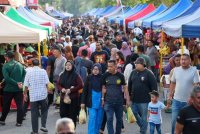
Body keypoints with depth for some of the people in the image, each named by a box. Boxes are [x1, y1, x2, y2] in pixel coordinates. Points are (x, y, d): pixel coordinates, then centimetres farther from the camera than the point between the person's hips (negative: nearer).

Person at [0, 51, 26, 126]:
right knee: (20, 105, 4)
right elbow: (25, 74, -2)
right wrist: (21, 83, -10)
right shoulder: (20, 65, 5)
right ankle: (19, 122, 3)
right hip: (19, 89, 2)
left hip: (9, 89, -2)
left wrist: (17, 83, -16)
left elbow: (7, 78, -18)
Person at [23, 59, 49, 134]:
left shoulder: (29, 72, -4)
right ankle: (43, 126, 11)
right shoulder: (43, 71, -4)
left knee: (34, 114, 7)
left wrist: (25, 94, 11)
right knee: (44, 111, 20)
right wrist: (47, 90, 15)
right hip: (43, 95, 0)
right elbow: (47, 83, -4)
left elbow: (26, 85, -3)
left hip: (33, 96, 0)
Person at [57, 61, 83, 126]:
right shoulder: (62, 75, 9)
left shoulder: (76, 75, -5)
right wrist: (61, 89, -8)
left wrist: (71, 90, -15)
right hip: (63, 97, 4)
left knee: (72, 115, -1)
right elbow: (58, 84, 14)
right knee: (63, 114, 5)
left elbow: (81, 85, -9)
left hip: (73, 98, -4)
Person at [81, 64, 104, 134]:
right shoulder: (89, 78, 0)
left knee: (99, 118, 9)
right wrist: (83, 102, 0)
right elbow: (85, 90, 3)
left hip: (100, 101, 1)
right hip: (92, 101, -1)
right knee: (92, 118, -7)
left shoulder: (102, 78, -3)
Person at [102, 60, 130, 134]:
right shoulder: (105, 75, -1)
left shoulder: (120, 76, -2)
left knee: (119, 119, 12)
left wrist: (128, 100, 1)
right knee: (109, 119, -7)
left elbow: (125, 88, 3)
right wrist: (102, 99, 1)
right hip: (108, 102, -1)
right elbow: (103, 88, 5)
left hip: (119, 101, 1)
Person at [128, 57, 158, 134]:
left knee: (144, 117, 4)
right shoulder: (133, 72, 7)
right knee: (135, 115, 13)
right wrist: (129, 94, 13)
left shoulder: (148, 73, -9)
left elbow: (154, 86, -8)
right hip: (134, 99, 5)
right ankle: (142, 127, 34)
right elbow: (129, 84, 15)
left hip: (144, 100, -5)